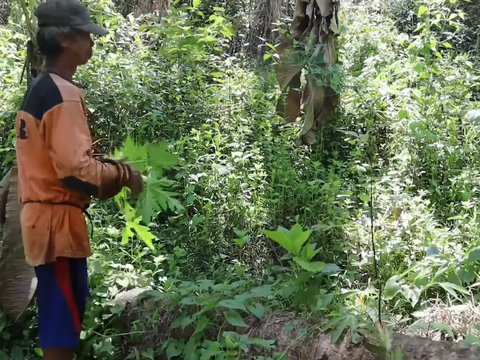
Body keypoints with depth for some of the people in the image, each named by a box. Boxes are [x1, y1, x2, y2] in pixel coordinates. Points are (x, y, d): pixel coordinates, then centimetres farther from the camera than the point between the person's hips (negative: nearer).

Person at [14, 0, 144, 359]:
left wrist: (109, 167, 9)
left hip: (44, 215, 10)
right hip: (57, 220, -10)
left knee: (61, 316, 19)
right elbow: (76, 169, -25)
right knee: (62, 320, 0)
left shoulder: (39, 89, 13)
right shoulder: (64, 93, -17)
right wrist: (123, 174, -11)